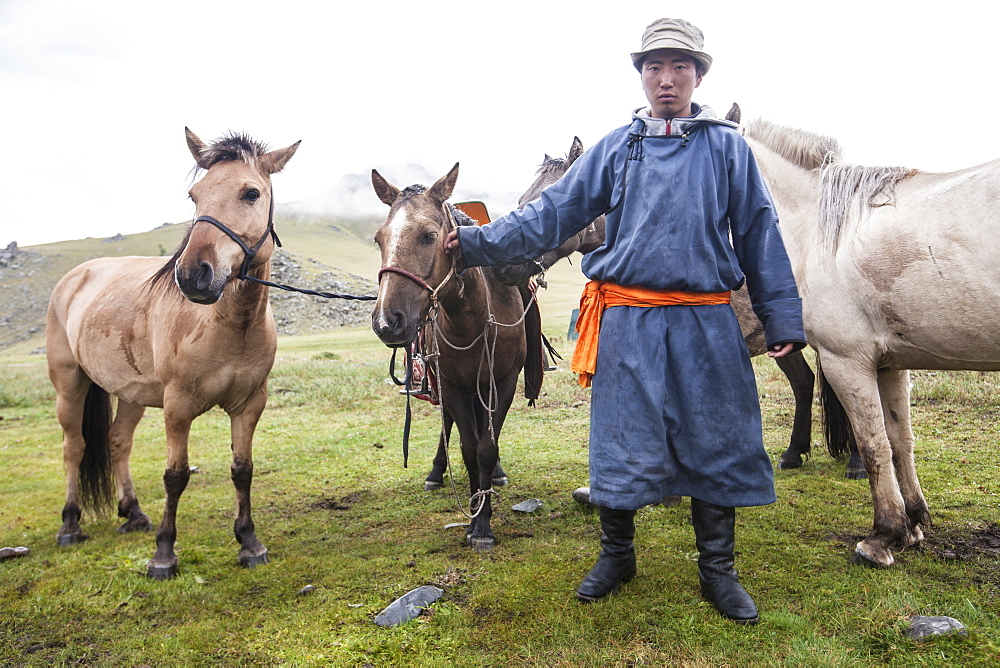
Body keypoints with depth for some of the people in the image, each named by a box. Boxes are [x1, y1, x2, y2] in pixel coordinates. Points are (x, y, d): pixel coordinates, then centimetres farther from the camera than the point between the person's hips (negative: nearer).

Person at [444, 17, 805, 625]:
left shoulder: (728, 148, 6)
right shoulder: (616, 149, 8)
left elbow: (760, 236, 6)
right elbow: (551, 215, 5)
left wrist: (783, 320, 2)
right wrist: (477, 242, -3)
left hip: (706, 324, 0)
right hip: (627, 323, 1)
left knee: (717, 443, 6)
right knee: (621, 442, 7)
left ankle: (718, 569, 25)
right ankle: (617, 556, 29)